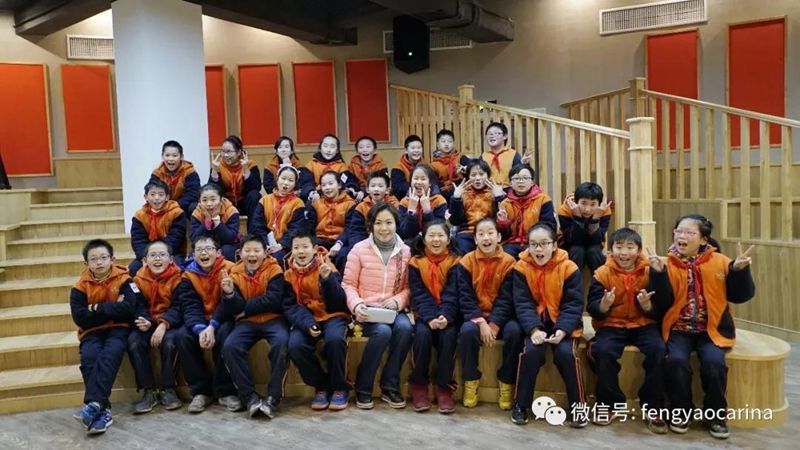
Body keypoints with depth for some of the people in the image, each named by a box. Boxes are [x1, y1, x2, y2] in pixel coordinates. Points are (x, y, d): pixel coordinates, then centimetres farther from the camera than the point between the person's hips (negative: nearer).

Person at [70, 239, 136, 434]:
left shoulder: (123, 279, -2)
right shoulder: (80, 286, 3)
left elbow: (129, 308, -16)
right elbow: (80, 318, -9)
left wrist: (97, 308, -12)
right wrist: (113, 309, -12)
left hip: (118, 328, -2)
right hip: (92, 332, 2)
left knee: (110, 355, -31)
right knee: (88, 358, -26)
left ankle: (94, 404, -36)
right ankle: (103, 410, -28)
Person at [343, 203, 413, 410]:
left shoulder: (406, 251, 6)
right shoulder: (359, 249, -1)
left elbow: (409, 287, 8)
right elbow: (348, 284, 0)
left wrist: (397, 301, -12)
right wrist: (356, 305, -18)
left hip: (393, 310, 2)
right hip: (367, 310, -2)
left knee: (405, 328, -30)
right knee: (383, 331, -32)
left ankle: (390, 387, -11)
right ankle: (363, 388, -11)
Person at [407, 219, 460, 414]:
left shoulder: (455, 262, 0)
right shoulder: (416, 263, 2)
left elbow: (452, 294, -9)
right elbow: (419, 295, -6)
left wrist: (445, 316, -26)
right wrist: (430, 318, -22)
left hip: (447, 315, 0)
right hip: (424, 315, 0)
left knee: (448, 335, -29)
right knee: (422, 334, -29)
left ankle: (444, 386, -14)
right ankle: (419, 384, -12)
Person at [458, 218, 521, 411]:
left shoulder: (509, 262, -5)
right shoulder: (467, 261, -4)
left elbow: (506, 299, -8)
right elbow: (465, 297, -9)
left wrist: (494, 324, -21)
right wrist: (481, 322, -22)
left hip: (500, 317, 0)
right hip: (475, 316, 0)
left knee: (514, 331, -29)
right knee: (467, 330, -32)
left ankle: (507, 382, -8)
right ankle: (471, 380, -8)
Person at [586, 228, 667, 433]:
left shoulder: (649, 272, -2)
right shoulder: (602, 273, -4)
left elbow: (660, 311, -2)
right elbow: (592, 309, -7)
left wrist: (648, 306, -24)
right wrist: (603, 305, -29)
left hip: (644, 324, 1)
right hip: (612, 325, -1)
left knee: (658, 350, -27)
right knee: (603, 351, -29)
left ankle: (653, 408, -9)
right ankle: (610, 404, -6)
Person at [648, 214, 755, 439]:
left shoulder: (720, 262, 0)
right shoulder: (668, 264, -2)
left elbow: (740, 295, -1)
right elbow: (662, 303, -9)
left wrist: (739, 270, -17)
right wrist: (658, 273, -22)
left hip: (711, 330, 0)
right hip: (679, 329, 0)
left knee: (714, 363, -25)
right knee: (676, 360, -25)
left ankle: (716, 415, 1)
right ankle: (680, 413, -2)